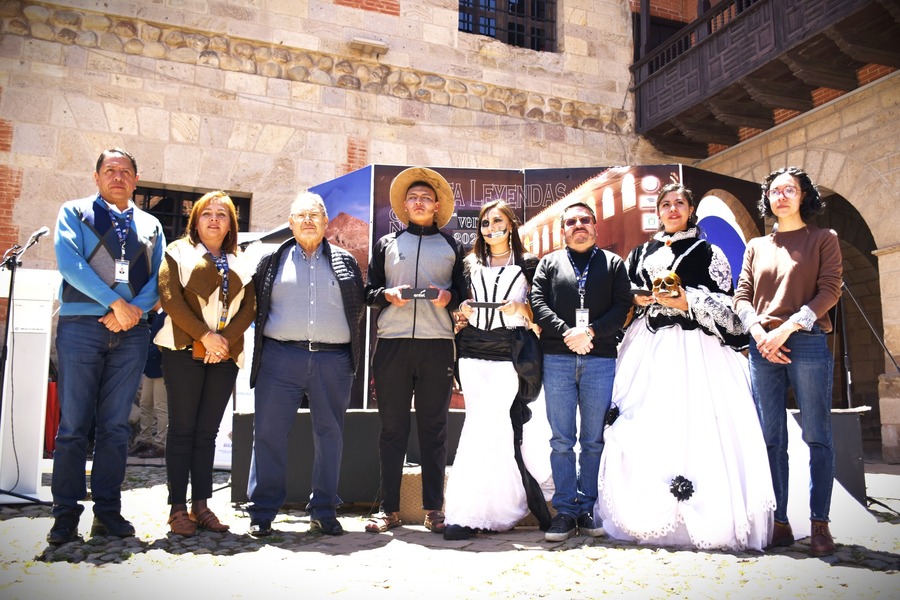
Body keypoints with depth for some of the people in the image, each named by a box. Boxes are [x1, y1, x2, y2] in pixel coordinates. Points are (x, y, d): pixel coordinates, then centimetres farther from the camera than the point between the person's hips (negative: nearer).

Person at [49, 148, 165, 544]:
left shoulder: (150, 226, 17)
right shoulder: (75, 213, 10)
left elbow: (159, 278, 8)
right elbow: (69, 263, -5)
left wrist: (135, 310, -11)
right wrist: (117, 302, -13)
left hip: (132, 332, 2)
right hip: (81, 327, -2)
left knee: (116, 425, 4)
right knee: (73, 423, -1)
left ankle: (108, 511, 11)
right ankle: (66, 513, 7)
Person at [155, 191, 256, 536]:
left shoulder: (240, 264, 18)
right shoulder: (179, 252, 8)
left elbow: (249, 308, 8)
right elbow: (170, 298, -5)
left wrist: (226, 339, -8)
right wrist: (205, 335, -12)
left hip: (225, 354, 3)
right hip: (184, 351, -3)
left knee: (207, 431, 6)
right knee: (182, 428, -2)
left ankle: (201, 505, 11)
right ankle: (178, 508, 3)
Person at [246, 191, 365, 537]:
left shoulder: (345, 262, 13)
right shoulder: (273, 261, 13)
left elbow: (358, 308, 13)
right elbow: (256, 304, 14)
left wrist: (347, 345, 6)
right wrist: (270, 337, 6)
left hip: (333, 361, 1)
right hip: (280, 357, 0)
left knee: (330, 435, 5)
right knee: (269, 433, 0)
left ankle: (324, 511, 16)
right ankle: (262, 512, 11)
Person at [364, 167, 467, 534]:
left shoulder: (452, 246, 17)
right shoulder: (386, 244, 18)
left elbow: (465, 294, 14)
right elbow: (368, 292, 15)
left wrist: (449, 296, -7)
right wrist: (387, 294, -6)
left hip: (437, 345, 0)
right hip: (392, 344, 1)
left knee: (433, 428, 3)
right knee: (392, 428, 2)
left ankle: (434, 508, 10)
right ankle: (389, 508, 9)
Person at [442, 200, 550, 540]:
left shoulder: (528, 264, 10)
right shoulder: (470, 264, 19)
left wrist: (520, 309, -10)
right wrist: (463, 310, 2)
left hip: (509, 354, -3)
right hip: (473, 353, 3)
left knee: (481, 427, -10)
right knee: (495, 430, 0)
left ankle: (466, 513, -3)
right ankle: (503, 509, 10)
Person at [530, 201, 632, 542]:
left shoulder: (613, 264, 15)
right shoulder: (549, 263, 16)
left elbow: (623, 306, 3)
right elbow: (538, 303, 3)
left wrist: (591, 332, -12)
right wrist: (567, 333, -11)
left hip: (601, 358, 0)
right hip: (557, 358, 0)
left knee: (594, 440, 4)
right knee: (562, 440, 1)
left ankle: (588, 508, 12)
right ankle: (566, 510, 7)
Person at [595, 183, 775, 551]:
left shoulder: (708, 253, 9)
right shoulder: (640, 254, 19)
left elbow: (724, 306, 2)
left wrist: (687, 303, -13)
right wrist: (649, 298, -3)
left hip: (694, 348, -3)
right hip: (648, 348, 3)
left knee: (695, 429, -12)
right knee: (644, 431, -2)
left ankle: (702, 520, -5)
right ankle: (644, 519, 4)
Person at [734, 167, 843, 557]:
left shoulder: (823, 239, 9)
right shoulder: (756, 247, 18)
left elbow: (829, 291, -3)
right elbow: (742, 296, 11)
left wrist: (788, 328, -13)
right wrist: (759, 333, -7)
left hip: (808, 345, -3)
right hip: (763, 347, 3)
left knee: (816, 435, -3)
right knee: (772, 438, 2)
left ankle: (819, 524, 3)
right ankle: (780, 522, 7)